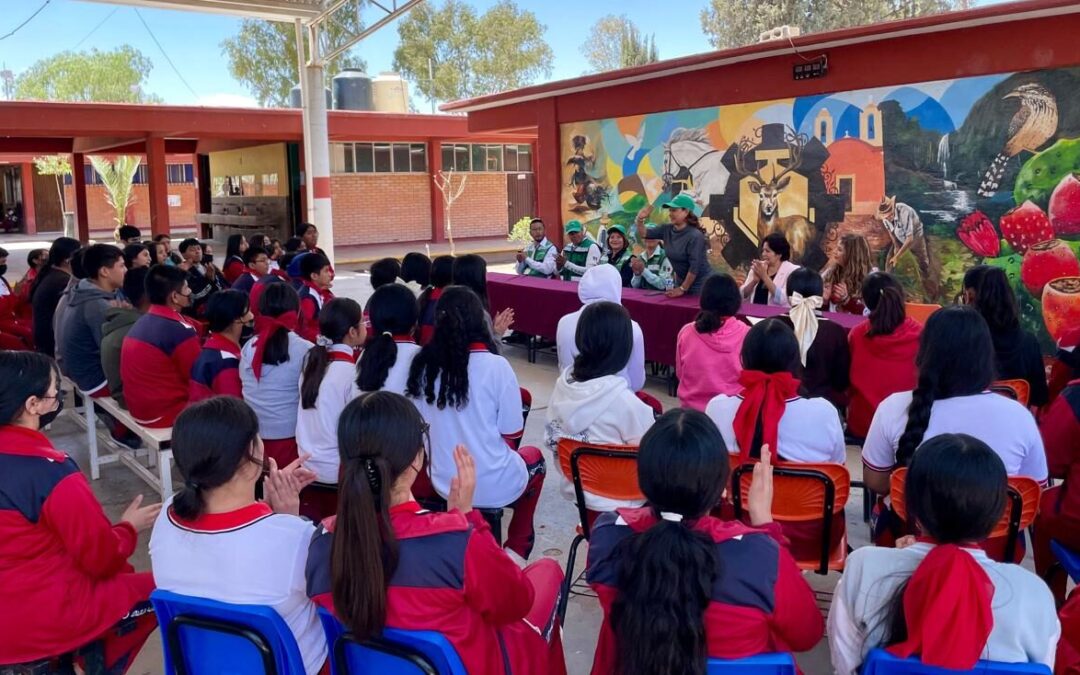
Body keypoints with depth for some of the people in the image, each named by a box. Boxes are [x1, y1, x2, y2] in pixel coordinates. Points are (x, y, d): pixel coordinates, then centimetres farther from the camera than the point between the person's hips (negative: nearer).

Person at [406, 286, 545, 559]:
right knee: (533, 457, 29)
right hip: (495, 487, -4)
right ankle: (517, 549, 33)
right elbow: (512, 432, -10)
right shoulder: (495, 366, -17)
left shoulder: (422, 365, -5)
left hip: (444, 485, 4)